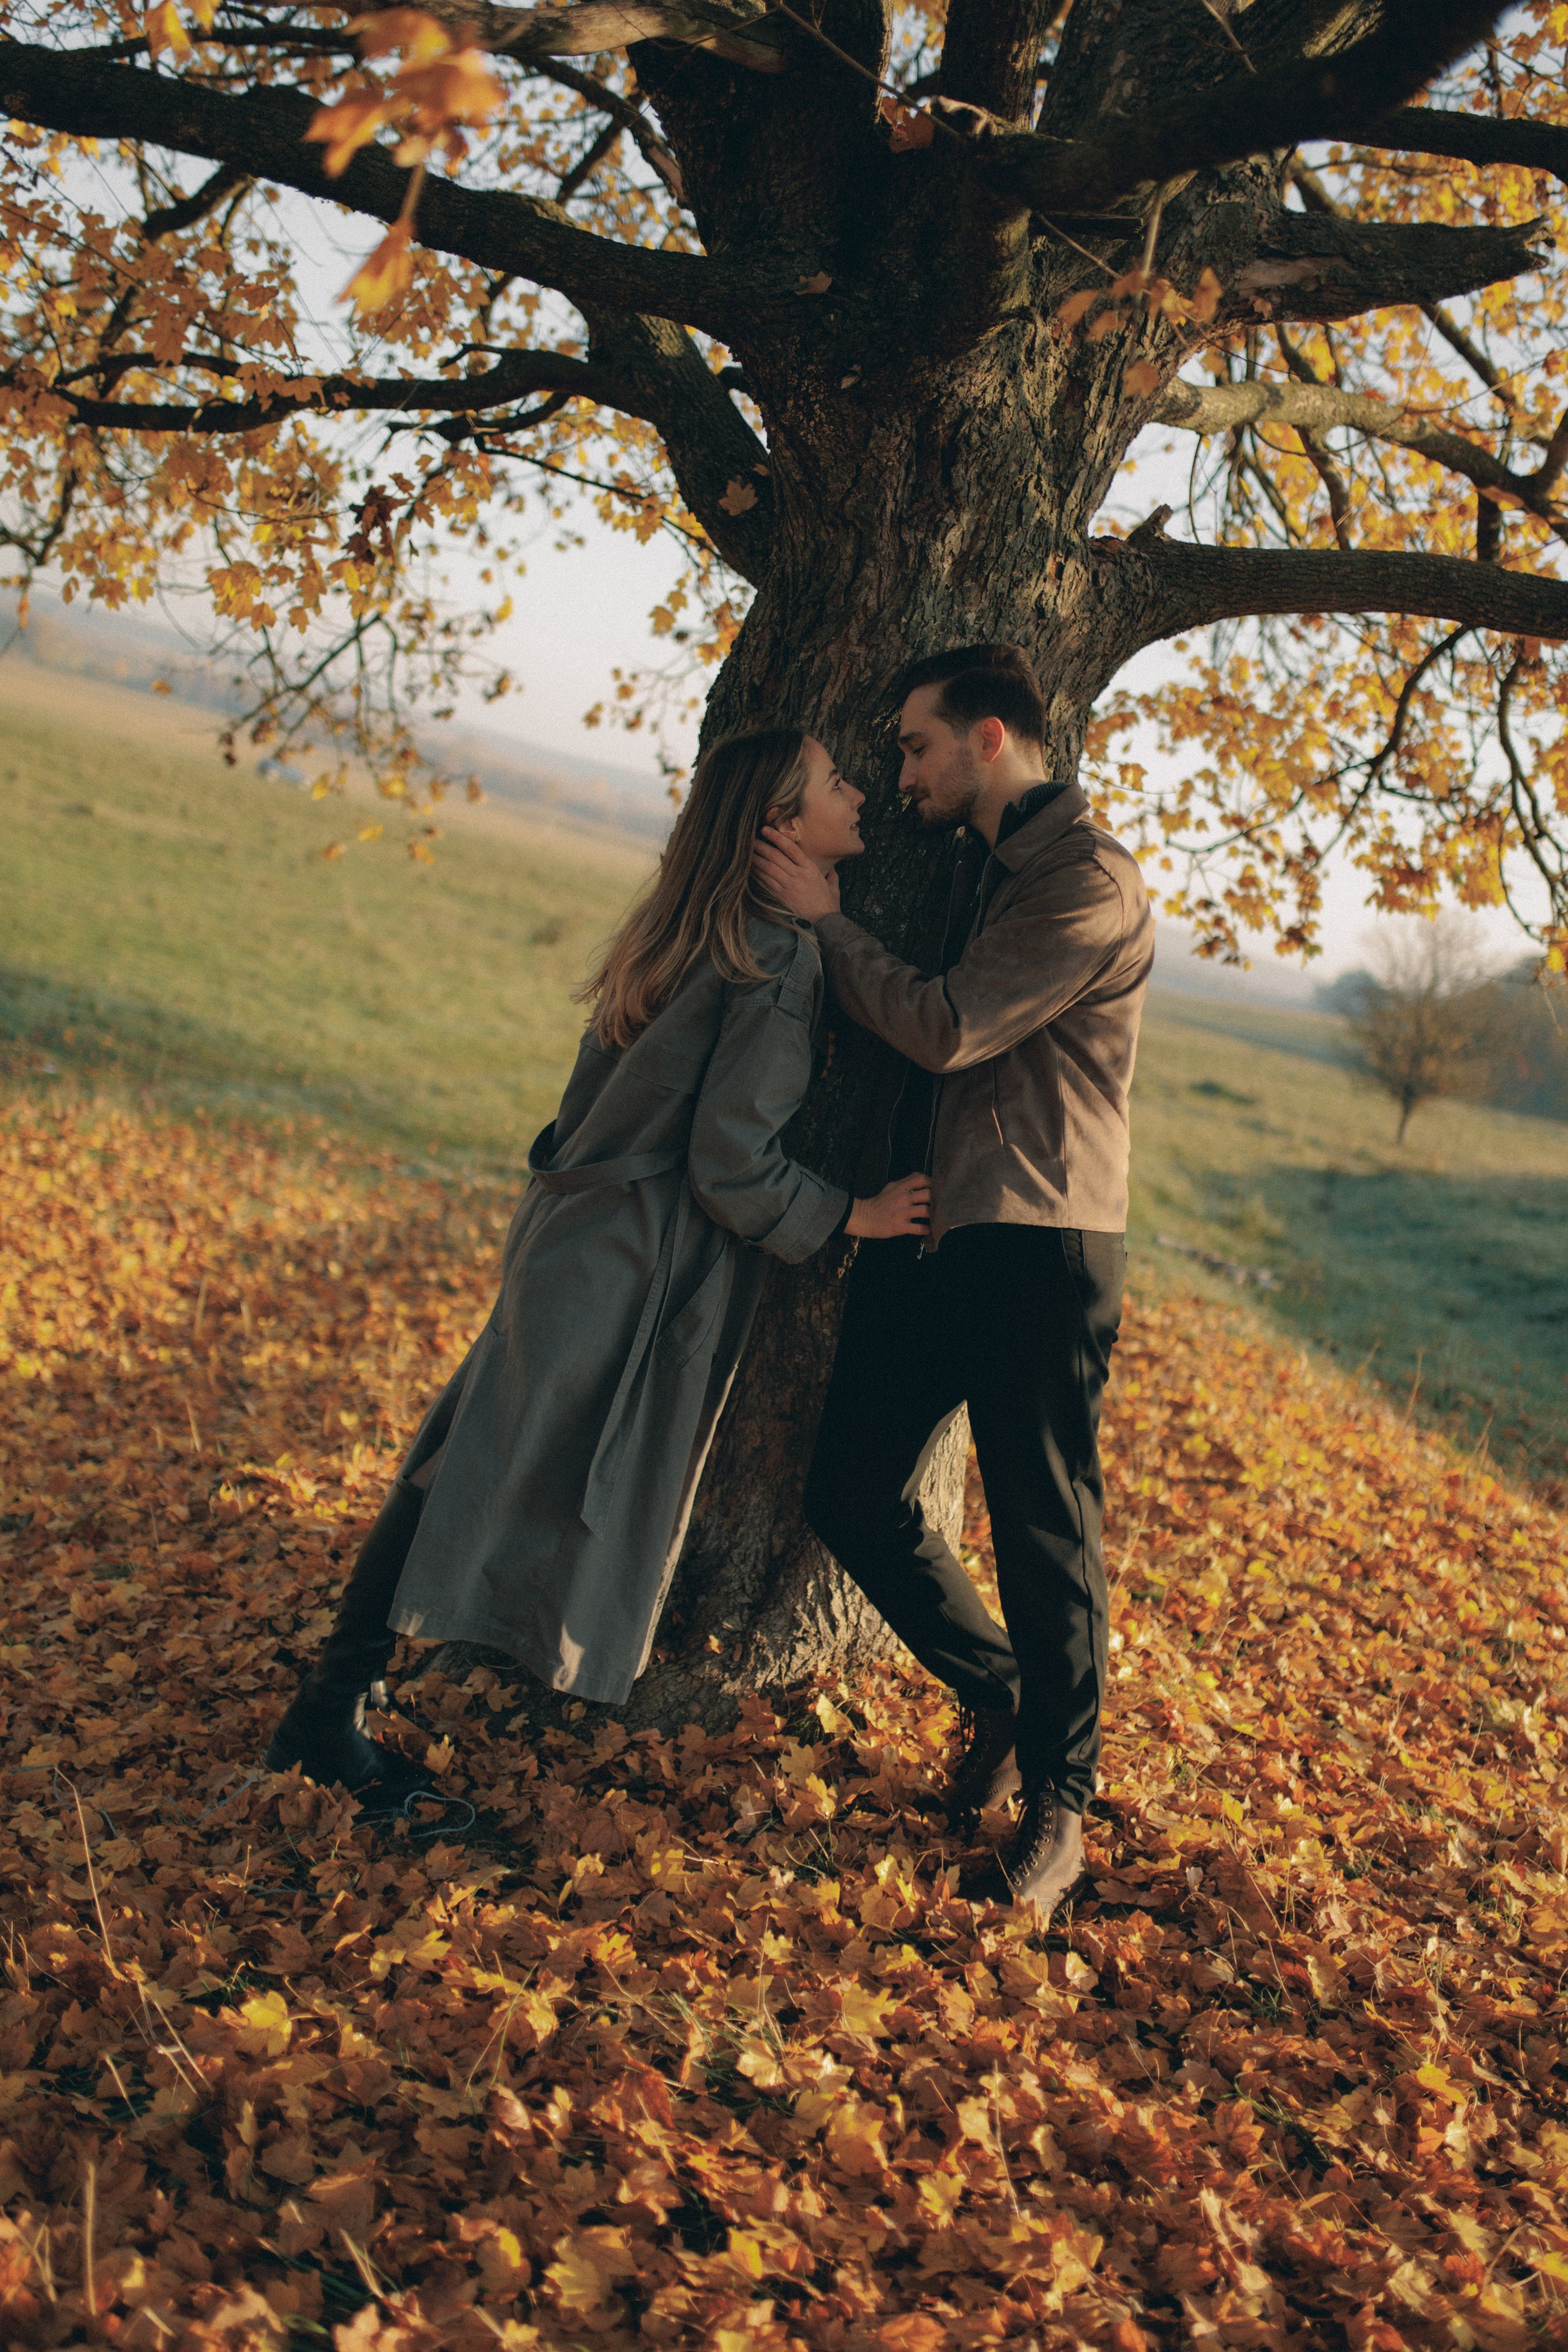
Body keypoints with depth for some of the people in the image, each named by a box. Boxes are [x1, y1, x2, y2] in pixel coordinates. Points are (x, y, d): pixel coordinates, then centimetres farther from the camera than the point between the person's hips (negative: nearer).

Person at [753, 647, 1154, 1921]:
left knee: (1043, 1532, 1)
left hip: (1039, 1246, -8)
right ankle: (996, 1691, 31)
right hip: (928, 1229, 8)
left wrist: (826, 920, -6)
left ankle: (1059, 1805, 18)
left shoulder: (1092, 882, -11)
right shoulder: (974, 865, 17)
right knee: (854, 1498, 8)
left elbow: (946, 1029, -17)